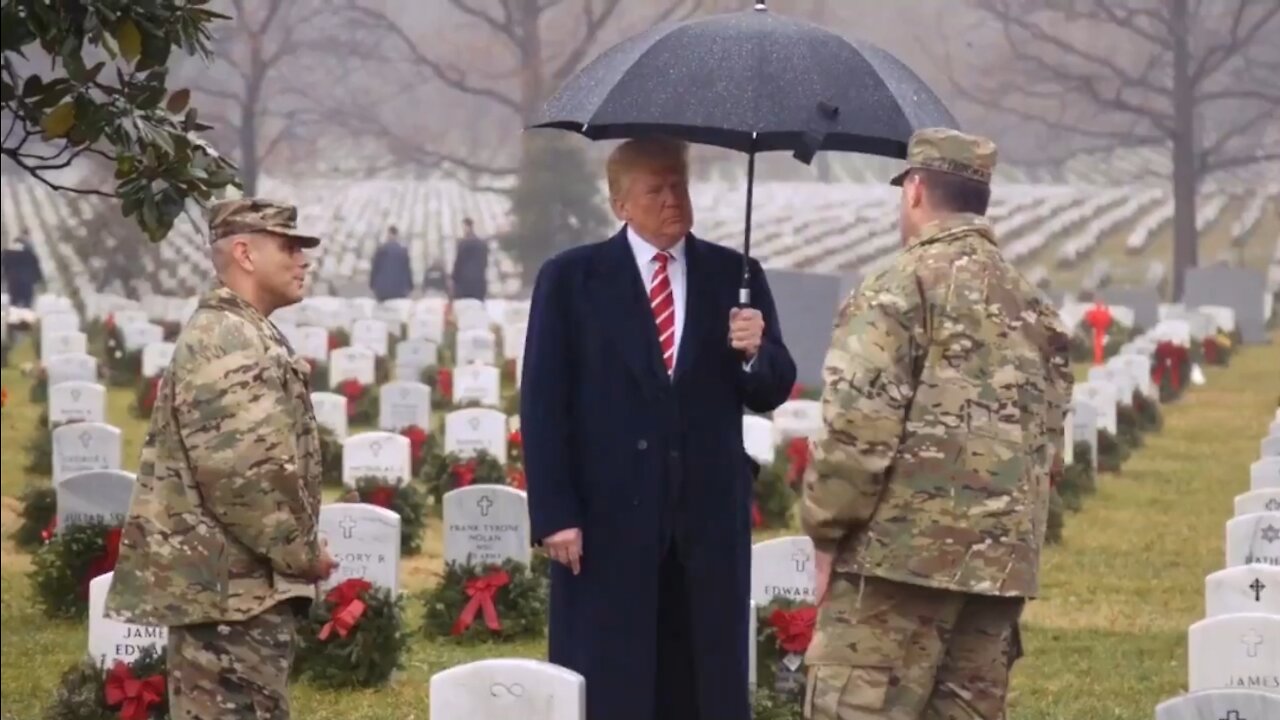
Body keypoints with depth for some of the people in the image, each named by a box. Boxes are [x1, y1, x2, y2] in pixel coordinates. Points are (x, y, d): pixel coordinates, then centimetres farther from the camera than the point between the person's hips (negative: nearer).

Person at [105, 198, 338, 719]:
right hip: (231, 583, -11)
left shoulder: (247, 336, 18)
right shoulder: (227, 342, -17)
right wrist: (301, 554, -14)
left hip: (249, 581, 11)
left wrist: (295, 553, 16)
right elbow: (243, 471, -24)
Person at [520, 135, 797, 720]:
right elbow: (543, 405, -2)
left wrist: (755, 353, -16)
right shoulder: (571, 279, 2)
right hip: (608, 518, -2)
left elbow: (773, 392, 7)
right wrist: (555, 514, -9)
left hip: (708, 518, 3)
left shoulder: (734, 276, 9)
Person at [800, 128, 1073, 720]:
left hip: (901, 553, -7)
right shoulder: (1030, 305, 16)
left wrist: (826, 531, -5)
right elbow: (1049, 436, 18)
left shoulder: (902, 287, -7)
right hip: (1003, 559, 7)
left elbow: (858, 426, -14)